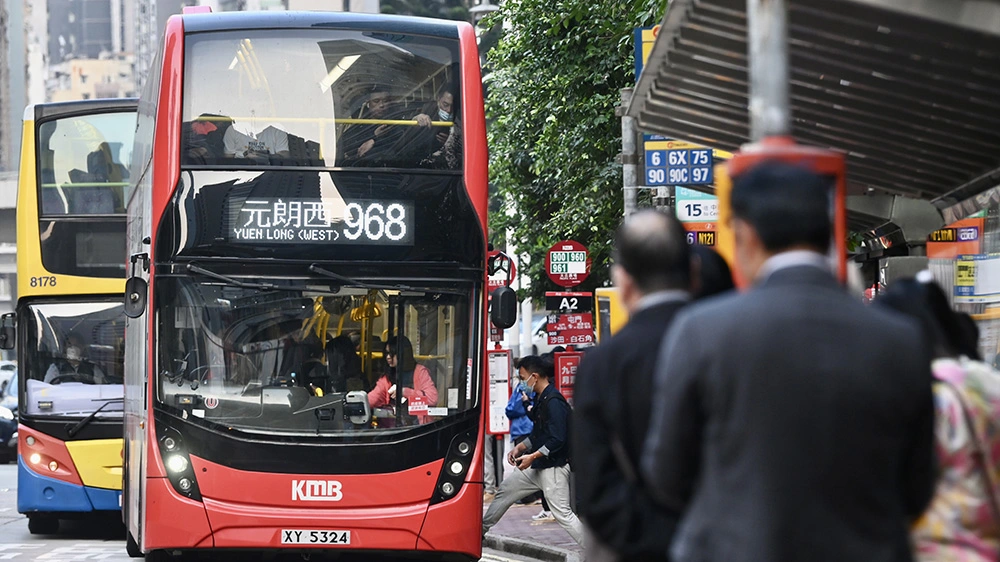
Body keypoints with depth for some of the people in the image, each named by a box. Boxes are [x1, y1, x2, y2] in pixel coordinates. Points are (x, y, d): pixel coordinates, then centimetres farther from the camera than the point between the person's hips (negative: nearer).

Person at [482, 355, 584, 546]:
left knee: (562, 512, -12)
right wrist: (520, 448, 9)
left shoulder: (554, 402, -20)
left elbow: (557, 440, -24)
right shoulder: (540, 399, 12)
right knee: (506, 489, 18)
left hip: (554, 467, -10)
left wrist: (532, 457, -20)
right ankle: (481, 529, 33)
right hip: (538, 466, 10)